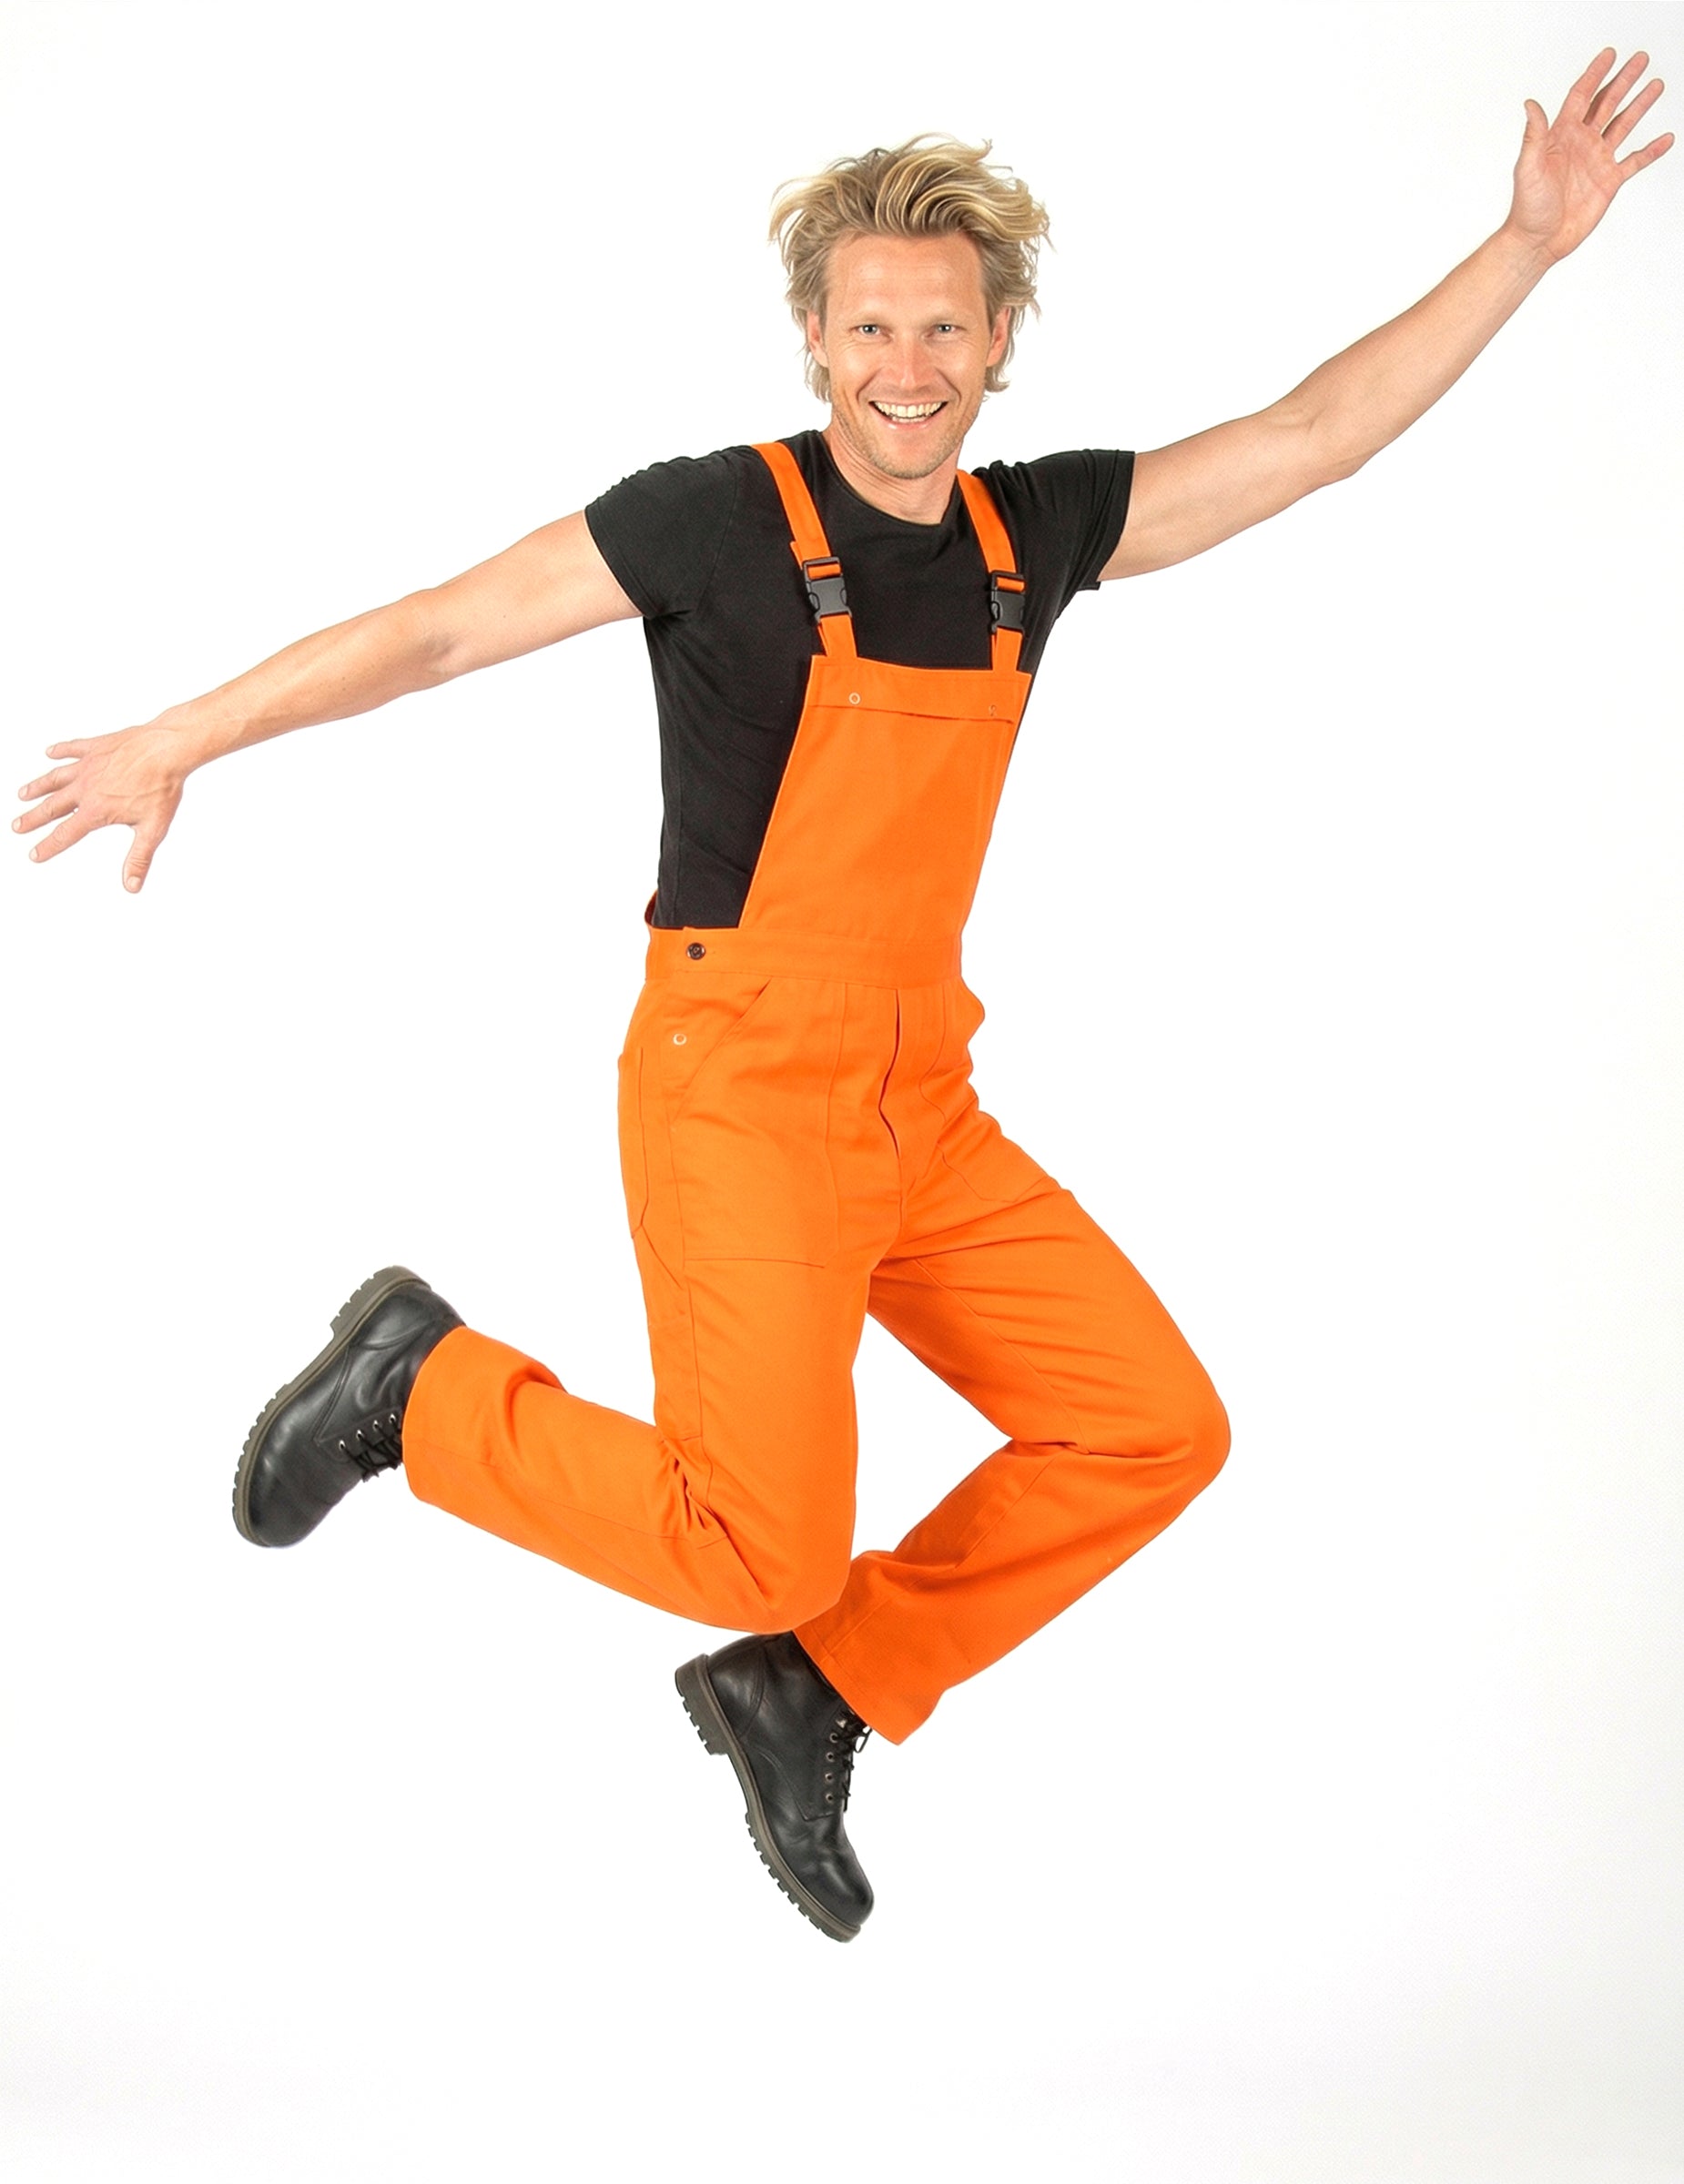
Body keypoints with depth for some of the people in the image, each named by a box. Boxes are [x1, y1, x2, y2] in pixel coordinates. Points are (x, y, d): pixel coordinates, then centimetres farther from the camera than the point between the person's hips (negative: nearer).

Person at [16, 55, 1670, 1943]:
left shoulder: (1033, 530, 7)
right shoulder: (721, 514, -10)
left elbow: (1317, 436, 9)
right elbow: (434, 629, -6)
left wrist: (1533, 240, 5)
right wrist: (169, 749, -3)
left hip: (925, 1110, 7)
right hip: (738, 1094, -7)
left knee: (1155, 1435, 1)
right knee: (764, 1551, -16)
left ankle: (811, 1692, 14)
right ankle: (424, 1385, 8)